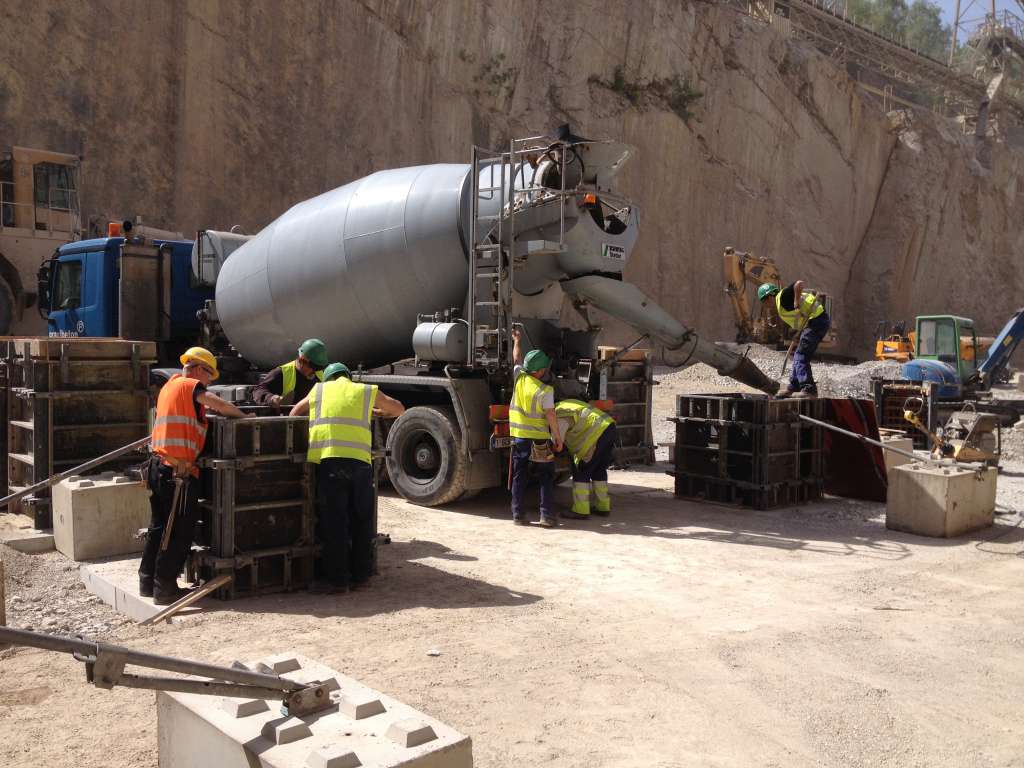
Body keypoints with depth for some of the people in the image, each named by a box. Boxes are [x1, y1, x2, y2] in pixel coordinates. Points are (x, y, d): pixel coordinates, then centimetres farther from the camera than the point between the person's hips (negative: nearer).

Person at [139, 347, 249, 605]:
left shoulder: (169, 386, 19)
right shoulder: (190, 385, -8)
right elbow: (222, 406, -18)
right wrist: (245, 417, -1)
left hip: (158, 466, 9)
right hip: (179, 471, -9)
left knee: (159, 527, 17)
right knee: (180, 532, -1)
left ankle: (148, 581, 24)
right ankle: (165, 588, 3)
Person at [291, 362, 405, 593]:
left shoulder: (319, 389, 20)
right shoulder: (368, 391, 20)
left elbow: (294, 414, 33)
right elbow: (399, 410, 33)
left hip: (328, 459, -1)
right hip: (360, 460, 1)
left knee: (334, 520, 2)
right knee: (361, 520, 12)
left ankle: (336, 577, 4)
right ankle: (359, 574, 19)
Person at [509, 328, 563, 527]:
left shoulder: (519, 378, -1)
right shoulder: (545, 390, -15)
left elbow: (517, 359, 18)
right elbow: (550, 415, -14)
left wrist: (517, 341, 34)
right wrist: (558, 437, -4)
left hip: (519, 436, 5)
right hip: (539, 438, -5)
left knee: (519, 476, 11)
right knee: (546, 477, 5)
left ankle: (518, 514, 11)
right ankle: (547, 515, 1)